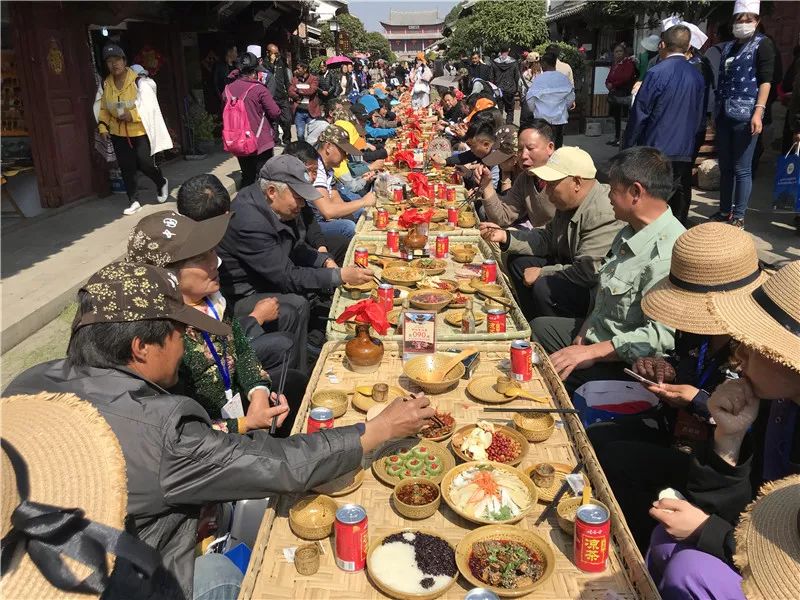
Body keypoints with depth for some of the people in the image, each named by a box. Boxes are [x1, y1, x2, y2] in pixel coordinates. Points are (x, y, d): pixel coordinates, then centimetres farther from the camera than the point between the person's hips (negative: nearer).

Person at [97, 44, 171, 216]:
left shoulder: (138, 81, -14)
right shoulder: (106, 84, 2)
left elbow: (150, 106, -16)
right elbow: (104, 108, 13)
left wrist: (132, 115, -27)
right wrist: (102, 126, 0)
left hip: (140, 131, -4)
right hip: (118, 134, 4)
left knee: (144, 163, -1)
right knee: (126, 168, 5)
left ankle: (161, 183, 30)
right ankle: (133, 200, 15)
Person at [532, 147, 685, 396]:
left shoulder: (666, 255, -29)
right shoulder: (630, 233, 4)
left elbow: (662, 336, -33)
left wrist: (590, 352, -30)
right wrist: (588, 324, 1)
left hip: (622, 364, -10)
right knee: (537, 327, 20)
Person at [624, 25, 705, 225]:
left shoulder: (657, 73, -12)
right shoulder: (697, 76, 7)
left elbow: (640, 113, -10)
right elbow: (700, 115, 15)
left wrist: (628, 146, -2)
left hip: (656, 149, -5)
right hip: (685, 151, 6)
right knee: (680, 196, 11)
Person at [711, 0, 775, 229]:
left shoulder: (762, 45, -1)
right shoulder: (728, 47, 17)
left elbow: (765, 81, -8)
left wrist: (758, 112, -19)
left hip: (745, 116, -6)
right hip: (724, 116, 6)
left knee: (741, 169, -3)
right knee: (725, 167, 11)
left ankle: (739, 216, 2)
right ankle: (724, 210, 20)